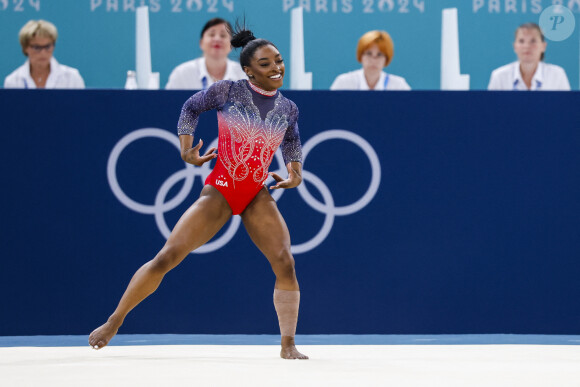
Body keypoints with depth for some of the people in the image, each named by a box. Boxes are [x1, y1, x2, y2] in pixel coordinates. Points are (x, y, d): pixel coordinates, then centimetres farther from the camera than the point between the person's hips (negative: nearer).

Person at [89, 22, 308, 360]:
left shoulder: (288, 109, 4)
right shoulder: (228, 91, -7)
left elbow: (292, 140, 24)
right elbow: (191, 108, 8)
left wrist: (296, 171, 8)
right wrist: (187, 150, -2)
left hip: (258, 195, 3)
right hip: (220, 189, -3)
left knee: (285, 262, -15)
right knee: (166, 258, -8)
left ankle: (288, 345, -4)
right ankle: (114, 322, 6)